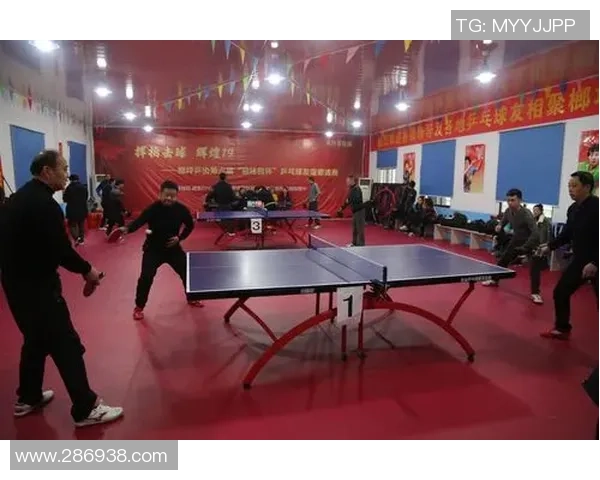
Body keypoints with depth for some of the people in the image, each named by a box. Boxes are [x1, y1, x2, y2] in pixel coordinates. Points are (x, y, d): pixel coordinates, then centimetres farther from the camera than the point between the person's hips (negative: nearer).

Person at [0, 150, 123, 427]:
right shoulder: (44, 204, -21)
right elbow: (61, 250, -23)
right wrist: (86, 270, -7)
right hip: (36, 285, -10)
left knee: (36, 339, 24)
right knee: (66, 346, -2)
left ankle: (28, 398, 38)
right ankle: (86, 409, 6)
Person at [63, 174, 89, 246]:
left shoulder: (69, 188, -13)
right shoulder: (84, 187, 3)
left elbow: (65, 199, -8)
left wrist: (64, 193, 9)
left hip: (72, 210, -4)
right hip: (82, 209, 5)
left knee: (72, 225, 5)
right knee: (81, 225, 14)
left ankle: (76, 238, -14)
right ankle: (81, 240, 17)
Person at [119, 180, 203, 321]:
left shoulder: (182, 209, -12)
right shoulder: (153, 208, -22)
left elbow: (190, 226, 4)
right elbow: (139, 221, -36)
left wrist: (180, 237, -11)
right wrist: (127, 229, -56)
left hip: (173, 248, 4)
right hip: (153, 249, -3)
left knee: (187, 273, 11)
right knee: (146, 277, -14)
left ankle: (191, 298, 37)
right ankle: (139, 307, 8)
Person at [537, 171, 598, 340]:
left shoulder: (596, 207, -19)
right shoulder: (573, 209, 5)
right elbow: (566, 234, 15)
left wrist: (594, 263, -28)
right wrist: (550, 246, 4)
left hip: (595, 264, -8)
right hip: (579, 260, 8)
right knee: (560, 292, 11)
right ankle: (562, 329, 28)